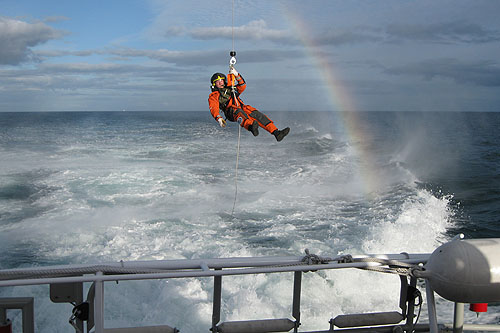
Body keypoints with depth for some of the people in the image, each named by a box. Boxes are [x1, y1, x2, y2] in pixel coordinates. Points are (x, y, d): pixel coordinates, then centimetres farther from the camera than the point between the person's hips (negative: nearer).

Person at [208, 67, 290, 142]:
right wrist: (218, 118, -19)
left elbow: (242, 86, 21)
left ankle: (276, 133, -26)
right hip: (231, 111, -5)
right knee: (239, 112, -39)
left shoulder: (230, 89, 34)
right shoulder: (213, 96, 18)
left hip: (242, 108, 6)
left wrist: (236, 75, 7)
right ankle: (251, 127, -69)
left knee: (257, 114, -16)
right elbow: (214, 109, 1)